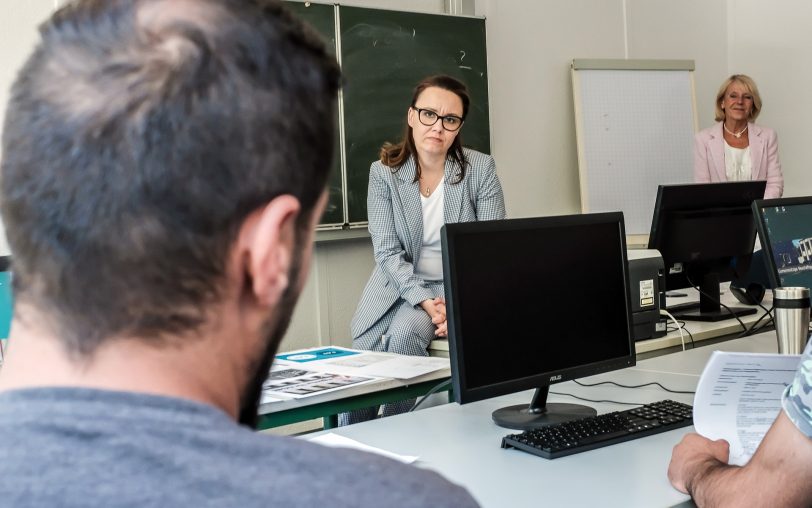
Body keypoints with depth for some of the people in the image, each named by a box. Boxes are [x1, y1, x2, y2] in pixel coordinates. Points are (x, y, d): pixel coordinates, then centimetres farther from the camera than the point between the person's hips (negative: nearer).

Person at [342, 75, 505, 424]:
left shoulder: (480, 169, -5)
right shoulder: (384, 172, -4)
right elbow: (388, 252, -9)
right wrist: (426, 302, -24)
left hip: (458, 283, -1)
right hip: (398, 285, 1)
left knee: (405, 332, -30)